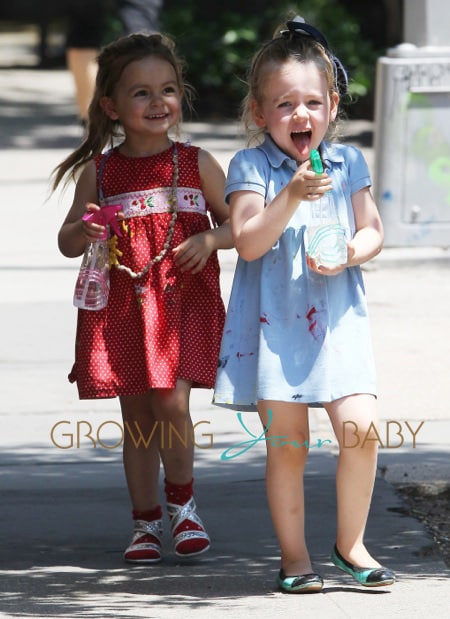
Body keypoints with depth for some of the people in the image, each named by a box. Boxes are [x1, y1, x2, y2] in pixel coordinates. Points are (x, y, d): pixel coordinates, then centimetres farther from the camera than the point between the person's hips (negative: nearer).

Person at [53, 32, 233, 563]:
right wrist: (83, 231, -14)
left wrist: (210, 240, -12)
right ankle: (145, 522, 16)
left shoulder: (196, 164, 3)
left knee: (171, 402, -15)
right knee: (137, 416, 6)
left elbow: (238, 223, 9)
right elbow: (67, 242, 9)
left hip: (184, 303, -2)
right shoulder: (99, 172, 4)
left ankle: (182, 501, 7)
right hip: (120, 308, 2)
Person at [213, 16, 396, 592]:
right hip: (274, 322, -2)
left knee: (361, 428, -9)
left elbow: (372, 230, 12)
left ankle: (350, 542, 9)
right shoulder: (251, 167, -3)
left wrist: (352, 253, -10)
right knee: (286, 445, 2)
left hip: (337, 317, 2)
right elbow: (248, 242, -12)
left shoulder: (347, 163, 7)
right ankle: (293, 554, 15)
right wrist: (291, 197, -23)